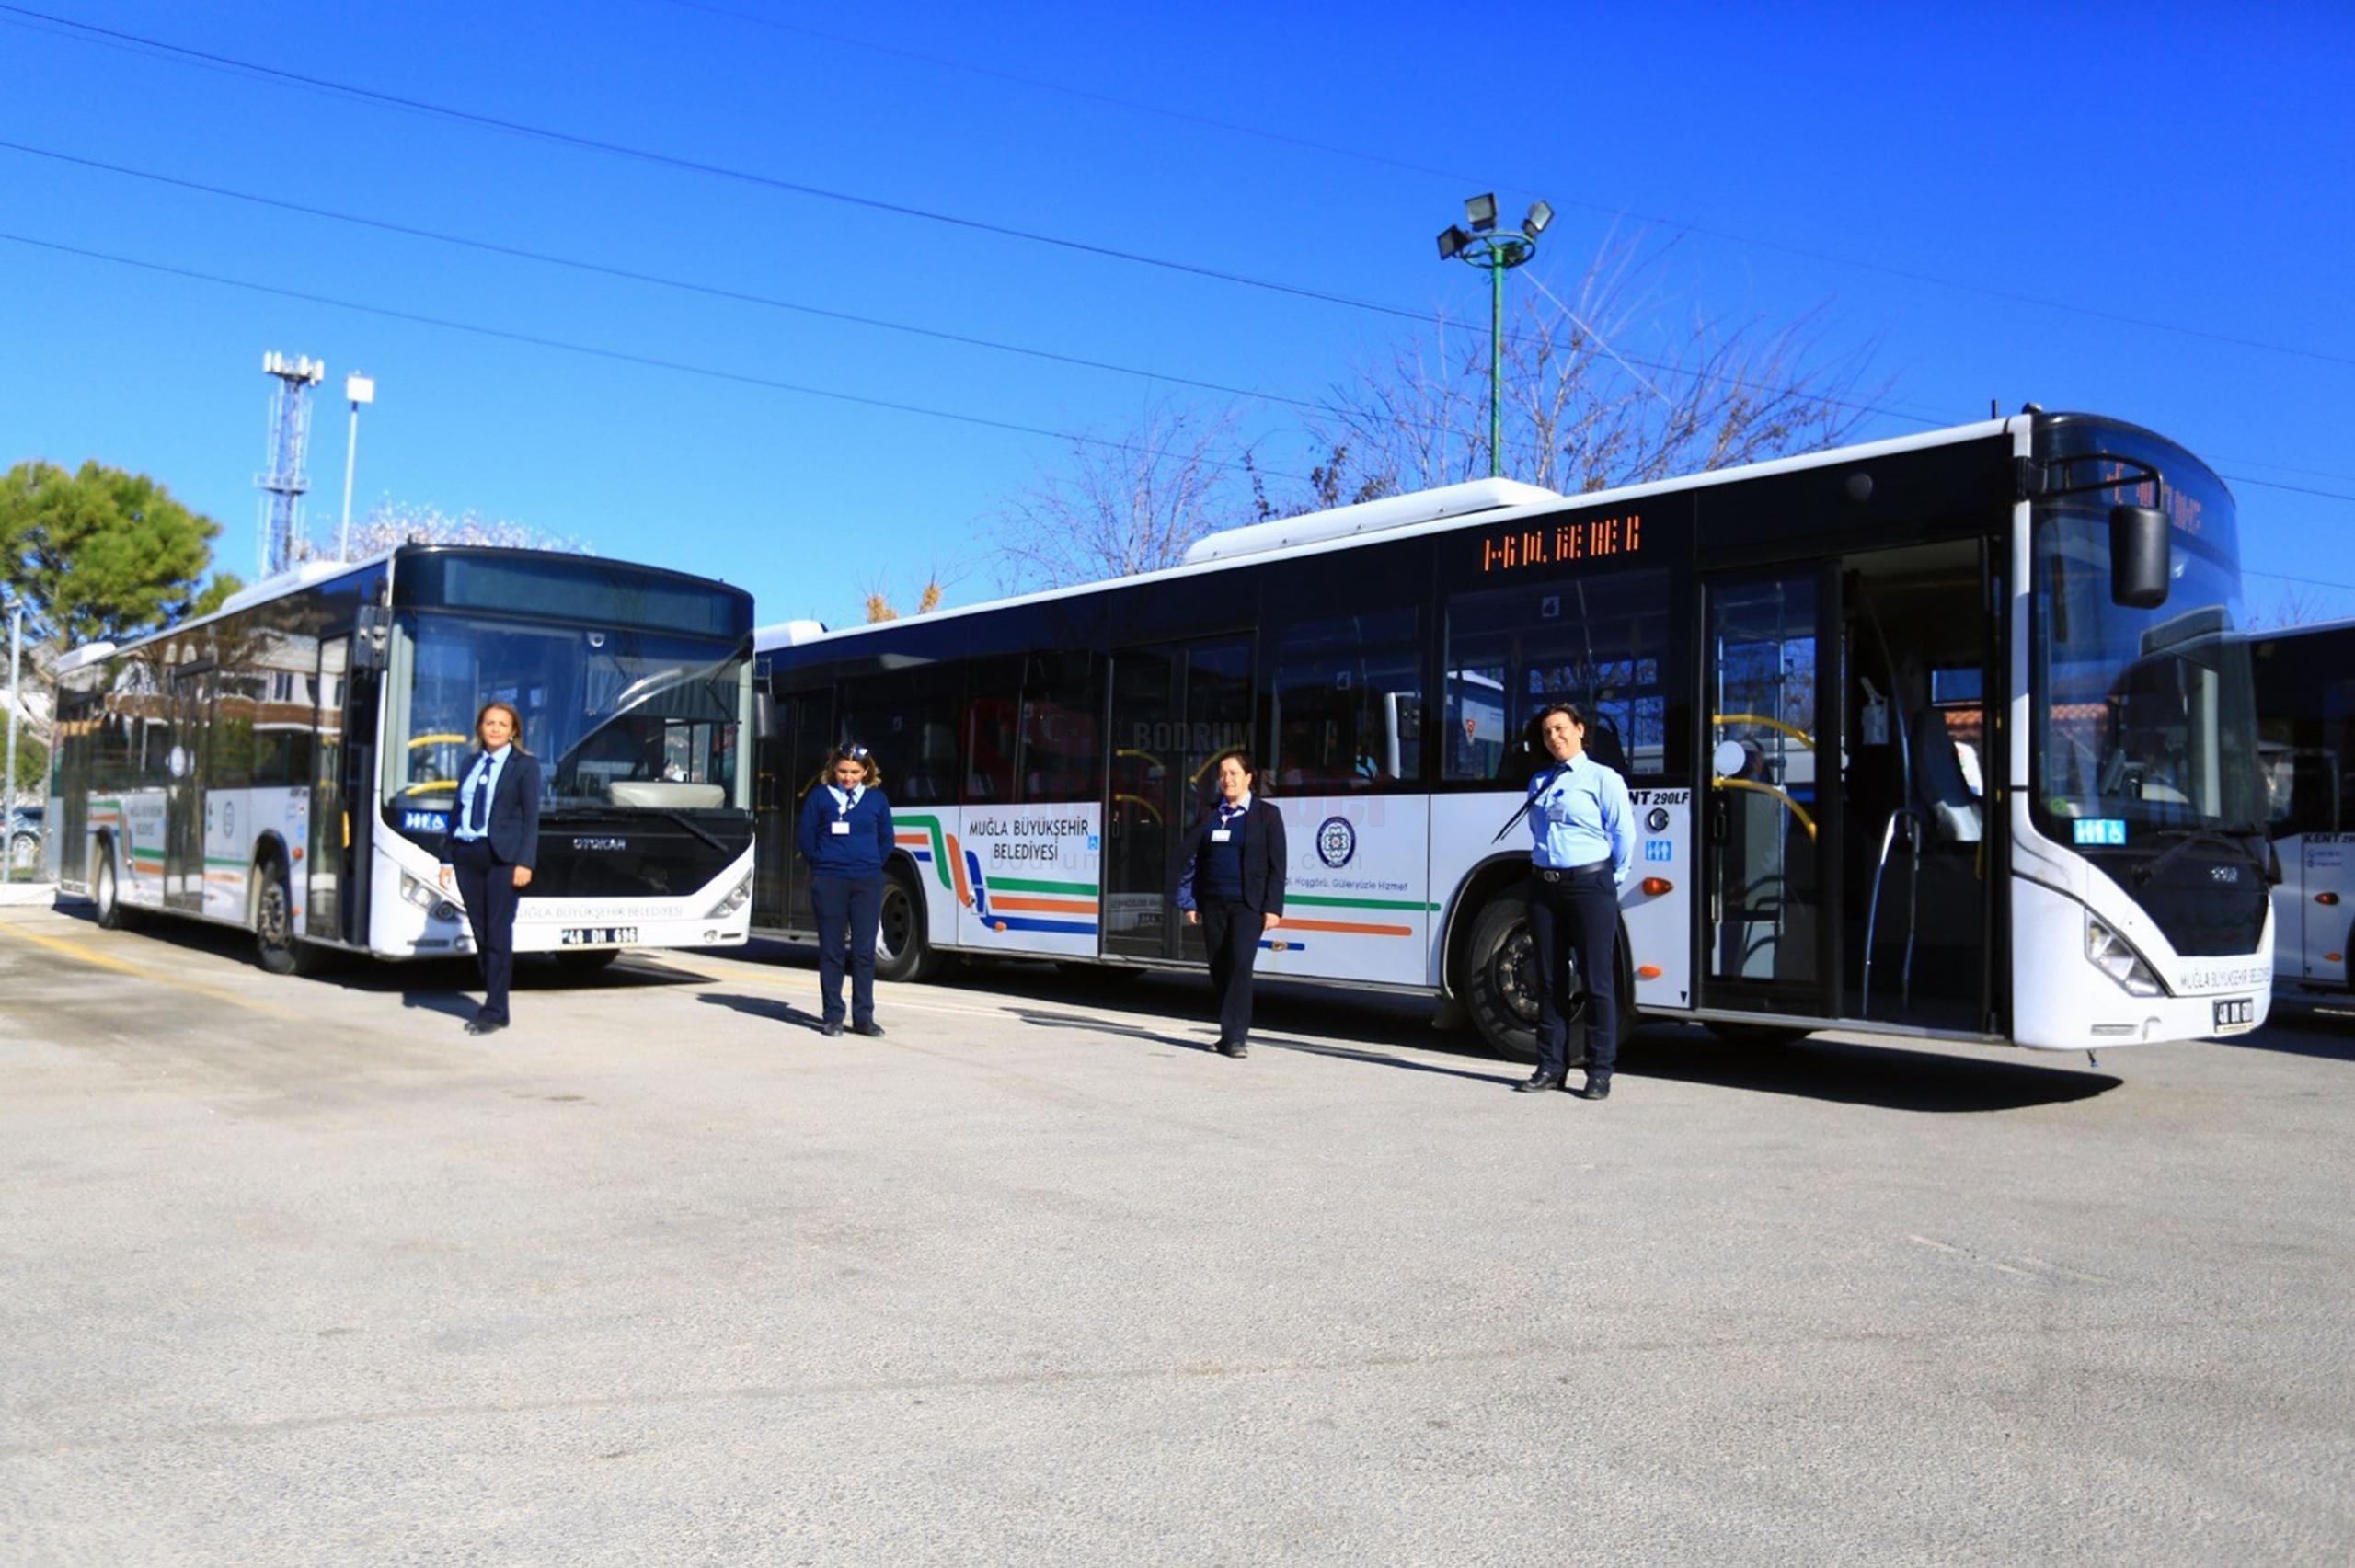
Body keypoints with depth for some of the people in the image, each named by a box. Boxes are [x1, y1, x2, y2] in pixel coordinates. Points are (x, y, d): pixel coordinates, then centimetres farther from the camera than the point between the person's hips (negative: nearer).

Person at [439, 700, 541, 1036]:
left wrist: (525, 862, -14)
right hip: (467, 855, 5)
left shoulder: (525, 765, 0)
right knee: (480, 934, 8)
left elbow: (531, 818, -5)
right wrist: (448, 858, 10)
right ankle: (494, 1004, 17)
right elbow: (458, 812, 15)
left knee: (498, 934, -5)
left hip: (502, 856, -5)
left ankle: (495, 1012, -1)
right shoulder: (470, 764, 15)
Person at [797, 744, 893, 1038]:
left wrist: (871, 867, 6)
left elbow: (886, 840, 13)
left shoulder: (877, 799, 8)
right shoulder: (819, 797, 4)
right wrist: (824, 866, 4)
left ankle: (863, 1017, 7)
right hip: (828, 882, -1)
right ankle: (833, 1016, 9)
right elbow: (807, 840, 6)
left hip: (867, 883, 1)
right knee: (831, 951, 3)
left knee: (864, 951, 2)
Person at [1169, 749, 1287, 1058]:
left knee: (1240, 964, -16)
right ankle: (1232, 1032, 18)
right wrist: (1189, 902, 5)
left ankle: (1235, 1036, -15)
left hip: (1248, 904, -4)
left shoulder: (1267, 814, 2)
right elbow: (1190, 857, 11)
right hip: (1213, 903, 4)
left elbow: (1277, 865, -1)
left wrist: (1273, 907, -7)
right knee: (1219, 969, 7)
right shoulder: (1208, 814, 11)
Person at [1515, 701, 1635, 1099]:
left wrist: (1612, 882, -1)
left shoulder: (1603, 779, -1)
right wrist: (1543, 867, 10)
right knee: (1550, 981, 9)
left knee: (1597, 981, -3)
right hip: (1546, 887, 6)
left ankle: (1599, 1072, 2)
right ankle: (1551, 1066, 16)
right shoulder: (1539, 782, 17)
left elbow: (1624, 835, -4)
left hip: (1589, 885, -6)